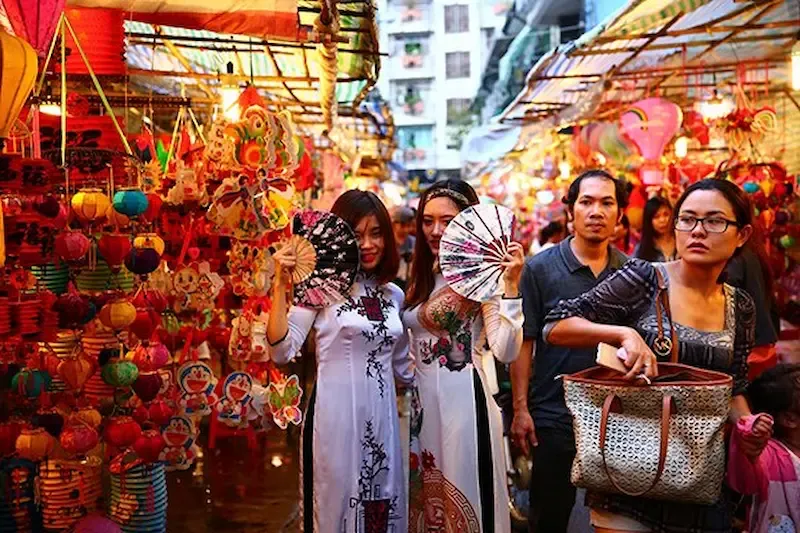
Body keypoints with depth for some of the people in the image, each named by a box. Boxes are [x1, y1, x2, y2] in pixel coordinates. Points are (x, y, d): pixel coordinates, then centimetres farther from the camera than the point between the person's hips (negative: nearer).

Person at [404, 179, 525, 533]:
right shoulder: (423, 276, 10)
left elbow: (506, 351, -23)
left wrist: (510, 286, -28)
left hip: (464, 401, -7)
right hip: (422, 402, 7)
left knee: (464, 499, 5)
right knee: (427, 499, 18)